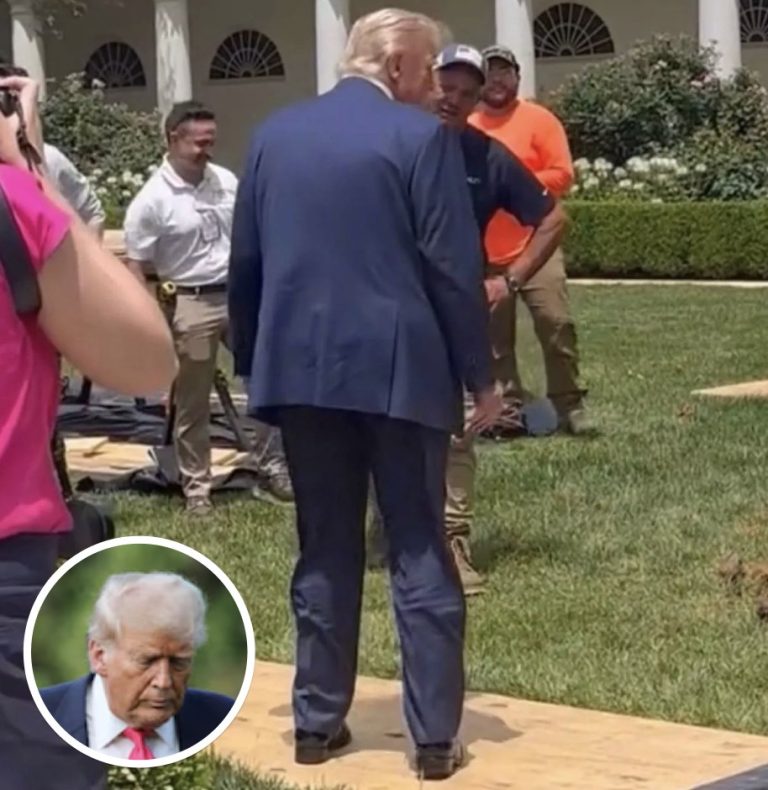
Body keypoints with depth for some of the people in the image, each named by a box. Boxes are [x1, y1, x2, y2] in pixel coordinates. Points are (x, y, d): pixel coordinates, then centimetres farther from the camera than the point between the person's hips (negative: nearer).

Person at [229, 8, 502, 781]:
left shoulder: (274, 134, 8)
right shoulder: (421, 136, -7)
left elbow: (246, 262, 11)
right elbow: (454, 268, -9)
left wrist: (252, 362, 20)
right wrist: (480, 375, -2)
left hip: (301, 368, 4)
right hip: (400, 370, -4)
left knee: (324, 552, 12)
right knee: (420, 554, 2)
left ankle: (317, 721, 15)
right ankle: (434, 737, 3)